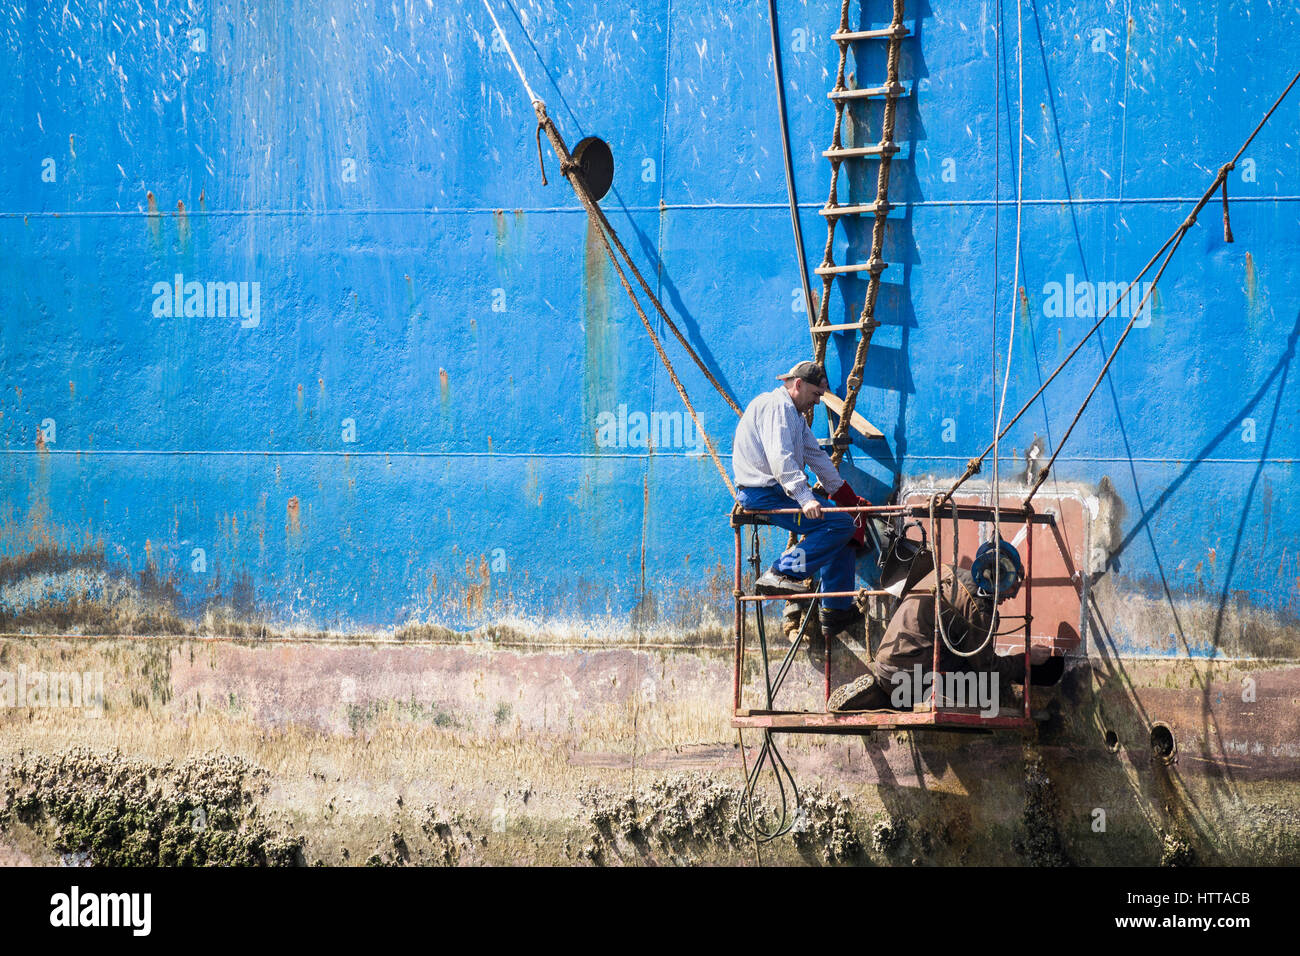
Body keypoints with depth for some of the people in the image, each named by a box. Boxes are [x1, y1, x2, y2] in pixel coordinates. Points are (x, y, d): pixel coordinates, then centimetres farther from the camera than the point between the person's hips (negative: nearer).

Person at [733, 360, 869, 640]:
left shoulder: (794, 414, 23)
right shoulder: (776, 406, -11)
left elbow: (817, 456, 28)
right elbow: (780, 458, -24)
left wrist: (847, 497, 25)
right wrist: (805, 498, -33)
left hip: (779, 490, 10)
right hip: (763, 493, -10)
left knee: (847, 530, 8)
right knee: (840, 524, -20)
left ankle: (838, 610, 8)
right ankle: (781, 573, -23)